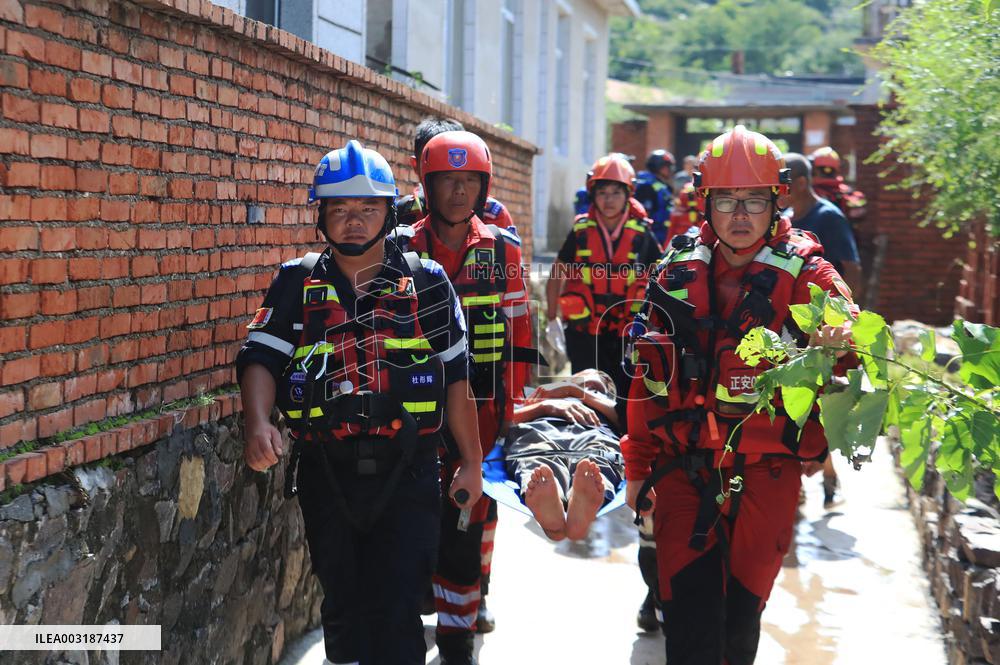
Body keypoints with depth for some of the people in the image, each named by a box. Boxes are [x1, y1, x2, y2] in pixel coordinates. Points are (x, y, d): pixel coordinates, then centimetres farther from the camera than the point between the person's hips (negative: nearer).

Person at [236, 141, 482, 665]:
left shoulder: (427, 283, 3)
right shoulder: (297, 283, 5)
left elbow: (455, 377, 7)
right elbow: (261, 359, -5)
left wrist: (471, 461, 9)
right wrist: (259, 425, -25)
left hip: (407, 477, -2)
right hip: (326, 474, 2)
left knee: (396, 610, -5)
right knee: (342, 605, 15)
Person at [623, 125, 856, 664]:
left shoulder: (804, 274, -2)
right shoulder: (676, 275, 5)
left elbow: (852, 332, -18)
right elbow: (648, 377, 11)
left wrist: (843, 337, -43)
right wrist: (637, 466, 13)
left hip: (767, 476, -1)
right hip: (684, 471, 1)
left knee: (741, 612, 11)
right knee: (691, 618, -4)